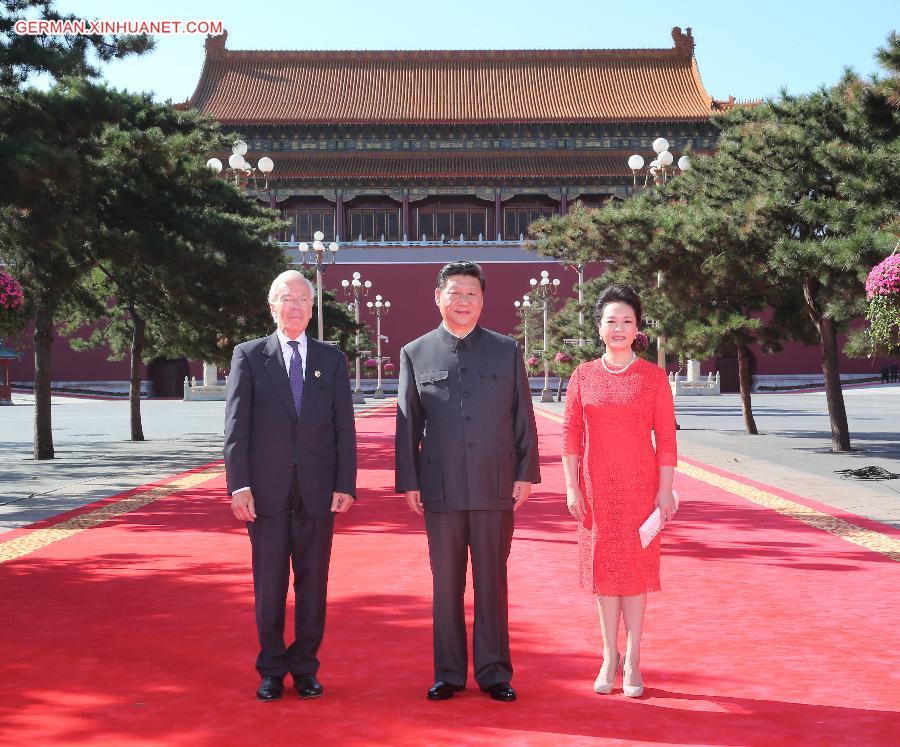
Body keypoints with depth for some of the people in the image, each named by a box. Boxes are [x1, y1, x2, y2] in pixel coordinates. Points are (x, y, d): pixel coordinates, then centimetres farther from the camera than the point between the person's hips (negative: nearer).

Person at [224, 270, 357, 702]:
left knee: (313, 582, 6)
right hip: (267, 488, -1)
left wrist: (346, 485, -2)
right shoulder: (248, 356, 5)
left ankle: (305, 668, 19)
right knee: (269, 585, 5)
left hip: (318, 490, 1)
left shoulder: (331, 359, 9)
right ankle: (271, 670, 18)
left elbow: (344, 427, 6)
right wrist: (239, 484, -9)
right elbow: (236, 425, -1)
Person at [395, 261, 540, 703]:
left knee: (492, 582, 7)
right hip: (441, 488, 0)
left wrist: (526, 473, 0)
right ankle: (449, 673, 18)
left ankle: (494, 672, 17)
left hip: (495, 486, 0)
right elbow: (407, 423, 6)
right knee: (446, 584, 7)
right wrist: (408, 482, 1)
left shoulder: (507, 350, 7)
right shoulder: (415, 353, 6)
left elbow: (523, 417, 6)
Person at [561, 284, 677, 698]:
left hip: (640, 485, -1)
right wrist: (572, 486, -3)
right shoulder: (583, 375, 3)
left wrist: (665, 490, -7)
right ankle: (610, 656, 18)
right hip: (597, 486, 2)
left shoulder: (653, 376, -1)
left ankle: (632, 659, 12)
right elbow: (570, 434, 3)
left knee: (636, 567, 2)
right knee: (604, 565, 7)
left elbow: (666, 437, -2)